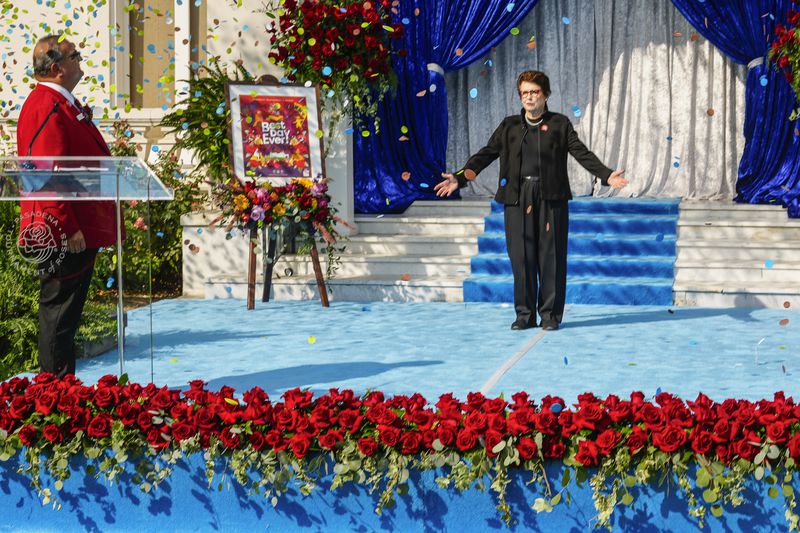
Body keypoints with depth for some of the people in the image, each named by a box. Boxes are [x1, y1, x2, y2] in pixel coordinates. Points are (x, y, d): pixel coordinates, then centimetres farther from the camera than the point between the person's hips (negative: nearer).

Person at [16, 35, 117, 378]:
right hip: (65, 236, -11)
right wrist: (68, 229, -24)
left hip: (80, 230, 11)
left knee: (65, 312, 15)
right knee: (59, 311, -3)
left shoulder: (64, 104, 17)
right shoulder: (46, 108, -16)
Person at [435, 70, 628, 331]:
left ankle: (551, 313, 7)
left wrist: (606, 175, -13)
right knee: (521, 256, 0)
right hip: (517, 196, 2)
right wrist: (459, 177, 0)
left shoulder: (559, 124, 9)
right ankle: (525, 314, 8)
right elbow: (486, 154, 10)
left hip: (551, 197, -1)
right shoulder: (509, 126, 14)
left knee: (551, 255, -1)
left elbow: (582, 153, 1)